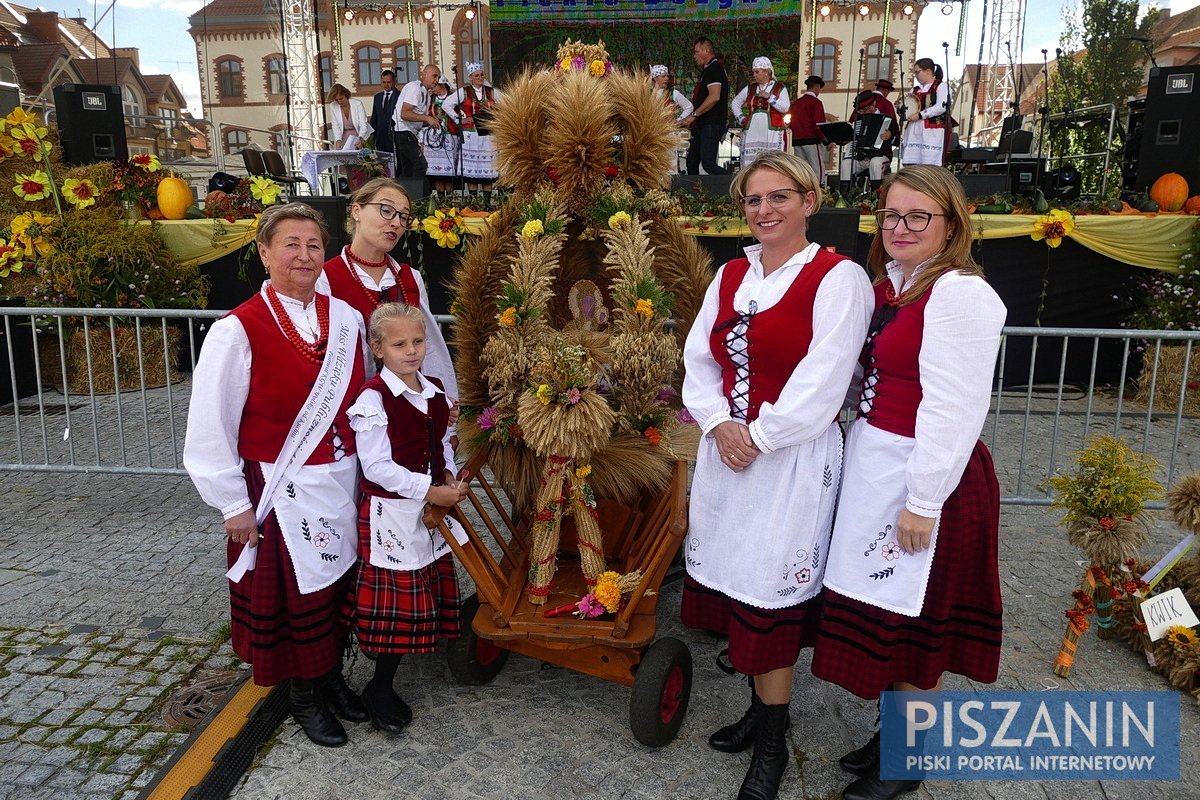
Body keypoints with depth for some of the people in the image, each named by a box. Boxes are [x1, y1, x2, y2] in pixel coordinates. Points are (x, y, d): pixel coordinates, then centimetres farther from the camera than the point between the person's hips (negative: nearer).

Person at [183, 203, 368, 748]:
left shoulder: (345, 318, -1)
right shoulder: (238, 330, -16)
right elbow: (211, 426, -12)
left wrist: (366, 471, 9)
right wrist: (235, 504, -9)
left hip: (342, 483, 5)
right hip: (282, 492, -4)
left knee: (339, 585, 17)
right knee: (295, 594, 11)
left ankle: (332, 675, 40)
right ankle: (303, 694, 33)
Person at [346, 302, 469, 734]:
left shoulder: (435, 390, 6)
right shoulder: (373, 398, -16)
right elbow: (377, 466, -19)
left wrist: (449, 476, 0)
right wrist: (429, 490, -21)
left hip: (431, 506, 7)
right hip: (391, 512, -7)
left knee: (426, 595, 14)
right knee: (397, 599, 0)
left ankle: (386, 679, 33)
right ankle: (380, 689, 18)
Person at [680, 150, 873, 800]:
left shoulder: (838, 277, -9)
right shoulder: (730, 275, 11)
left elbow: (822, 380, -16)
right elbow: (698, 358, 7)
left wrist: (759, 437, -14)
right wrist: (719, 424, -8)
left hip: (793, 458, -6)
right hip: (725, 450, 7)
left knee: (770, 594, 0)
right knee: (734, 578, 14)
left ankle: (772, 744, 20)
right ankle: (761, 707, 35)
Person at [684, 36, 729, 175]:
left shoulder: (714, 69, -11)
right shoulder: (707, 70, 22)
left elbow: (714, 97, -24)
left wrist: (694, 115, -19)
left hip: (712, 125, -11)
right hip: (703, 125, 11)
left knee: (708, 163, -18)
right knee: (691, 162, 9)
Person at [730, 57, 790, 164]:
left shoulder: (780, 88, 7)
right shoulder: (750, 89, 17)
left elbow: (785, 108, -6)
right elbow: (735, 103, 26)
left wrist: (769, 97, -9)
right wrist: (741, 118, 13)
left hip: (772, 132, -4)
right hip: (752, 132, 4)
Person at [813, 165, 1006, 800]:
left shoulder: (959, 293, -16)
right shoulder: (888, 284, 10)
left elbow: (955, 408, -20)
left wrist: (922, 502, -20)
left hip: (925, 475, -8)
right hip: (874, 465, 8)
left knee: (909, 624, 7)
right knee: (881, 614, 18)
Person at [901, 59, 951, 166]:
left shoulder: (941, 87, 0)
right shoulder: (916, 89, 21)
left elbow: (941, 107, -14)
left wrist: (920, 115, -16)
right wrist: (901, 107, 5)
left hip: (932, 132, -7)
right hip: (914, 132, 7)